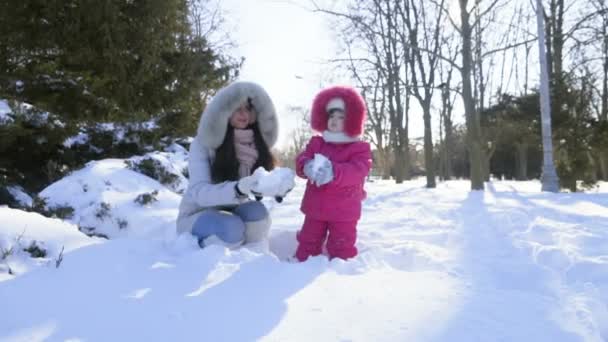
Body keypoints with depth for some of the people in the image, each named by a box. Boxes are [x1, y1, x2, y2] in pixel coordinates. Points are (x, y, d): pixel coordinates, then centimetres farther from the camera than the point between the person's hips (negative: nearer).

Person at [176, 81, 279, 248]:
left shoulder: (254, 143, -5)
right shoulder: (203, 143, -18)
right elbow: (199, 192, -31)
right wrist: (236, 189, -49)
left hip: (232, 213, 3)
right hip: (197, 216, -3)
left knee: (256, 211, -29)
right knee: (233, 228, -34)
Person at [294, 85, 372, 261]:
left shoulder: (359, 148, -6)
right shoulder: (316, 143, 6)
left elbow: (357, 171, -24)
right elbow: (300, 160, -8)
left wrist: (333, 173, -43)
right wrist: (307, 167, -35)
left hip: (343, 212, -3)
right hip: (315, 208, 4)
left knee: (341, 248, 3)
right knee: (308, 242, 14)